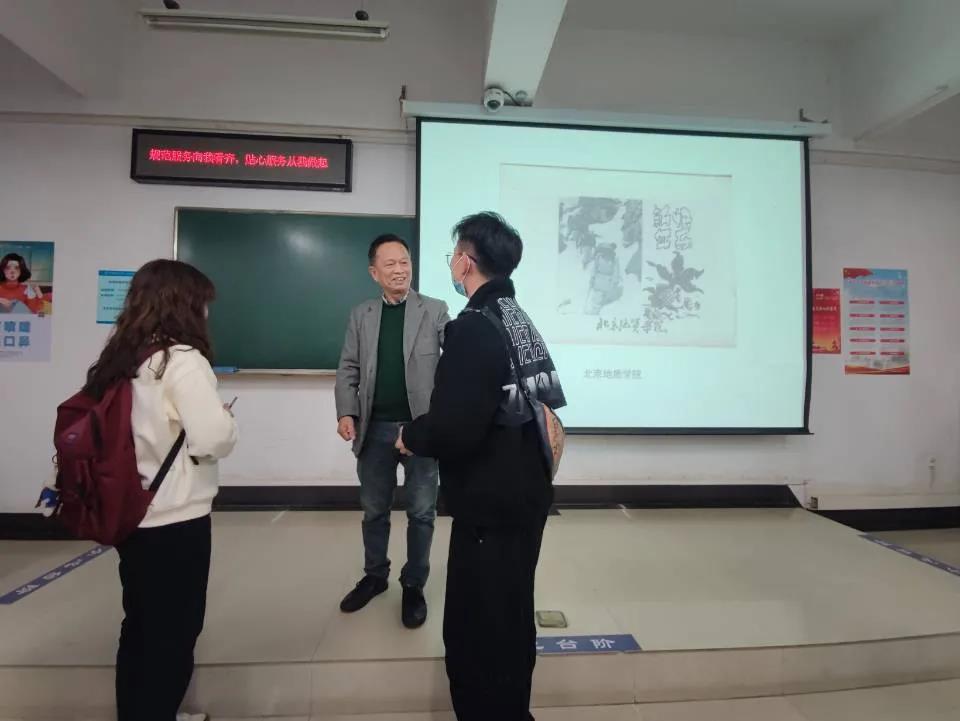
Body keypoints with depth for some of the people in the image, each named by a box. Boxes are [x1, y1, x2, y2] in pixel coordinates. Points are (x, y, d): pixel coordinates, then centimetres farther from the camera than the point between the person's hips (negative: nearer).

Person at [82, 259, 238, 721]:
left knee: (141, 629, 23)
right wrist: (227, 419, -4)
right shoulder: (182, 360, -19)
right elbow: (213, 440, -25)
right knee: (173, 635, 11)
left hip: (131, 515, 8)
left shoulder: (120, 359, 5)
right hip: (176, 521, -8)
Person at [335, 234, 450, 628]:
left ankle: (414, 585, 26)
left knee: (421, 511, 8)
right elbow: (348, 369, 6)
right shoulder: (360, 315, 8)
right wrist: (346, 412, -8)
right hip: (375, 429, 3)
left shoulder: (435, 310, 0)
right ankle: (374, 576, 37)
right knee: (374, 509, 16)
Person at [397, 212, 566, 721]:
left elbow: (453, 428, -31)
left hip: (490, 506, -10)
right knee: (511, 618, 25)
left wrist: (411, 435, -9)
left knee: (477, 628, 7)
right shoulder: (521, 321, 8)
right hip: (524, 494, 10)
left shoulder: (473, 329, -22)